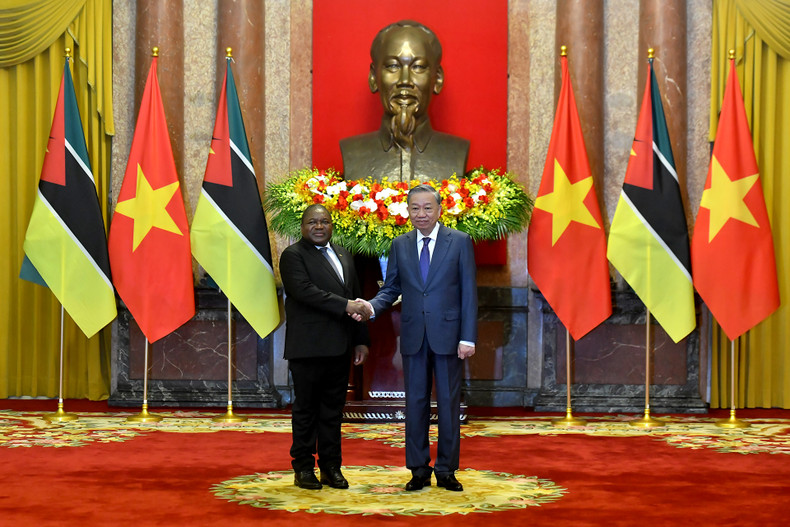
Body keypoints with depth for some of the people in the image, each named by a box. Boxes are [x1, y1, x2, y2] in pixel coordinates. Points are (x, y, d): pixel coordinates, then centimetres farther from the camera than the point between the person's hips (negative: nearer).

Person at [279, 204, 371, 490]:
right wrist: (345, 306, -21)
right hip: (307, 347, -6)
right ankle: (303, 467, 10)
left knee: (333, 409, 9)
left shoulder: (344, 255, 18)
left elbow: (356, 298, 18)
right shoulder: (293, 255, -3)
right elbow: (305, 291, -18)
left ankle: (331, 467, 16)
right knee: (306, 409, 2)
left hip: (339, 348, 6)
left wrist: (361, 339, 12)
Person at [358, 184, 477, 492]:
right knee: (415, 402, 6)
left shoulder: (460, 242, 1)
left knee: (449, 402, 3)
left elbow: (468, 292, -2)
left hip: (448, 335, -2)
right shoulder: (399, 245, 9)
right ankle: (419, 470, 15)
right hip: (413, 336, 2)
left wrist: (468, 337, -9)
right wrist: (372, 306, -12)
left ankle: (446, 470, 13)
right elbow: (391, 289, 10)